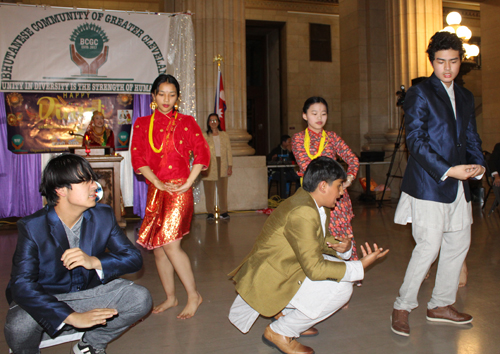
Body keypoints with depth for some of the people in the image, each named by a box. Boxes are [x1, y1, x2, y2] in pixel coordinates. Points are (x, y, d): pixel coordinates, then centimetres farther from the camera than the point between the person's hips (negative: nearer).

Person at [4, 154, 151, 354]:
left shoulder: (103, 217, -8)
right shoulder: (32, 227, -20)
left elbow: (134, 258, -11)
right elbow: (22, 285, -30)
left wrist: (94, 261, -32)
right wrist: (72, 317, -42)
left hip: (89, 291, 4)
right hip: (44, 299, -3)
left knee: (141, 298, -16)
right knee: (19, 325, -35)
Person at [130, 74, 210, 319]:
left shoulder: (186, 122, 5)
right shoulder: (142, 124, 11)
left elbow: (202, 154, 0)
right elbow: (137, 157, 3)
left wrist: (188, 183, -9)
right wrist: (158, 183, -8)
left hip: (180, 191, -4)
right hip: (155, 191, 4)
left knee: (169, 242, -14)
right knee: (157, 247, 7)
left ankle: (193, 295, 1)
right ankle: (170, 297, 22)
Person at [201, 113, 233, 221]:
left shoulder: (224, 135, 13)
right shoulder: (204, 136, 8)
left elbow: (229, 151, 10)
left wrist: (230, 166, 2)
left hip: (222, 166, 1)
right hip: (209, 167, -1)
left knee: (223, 191, 1)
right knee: (209, 191, -1)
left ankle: (224, 212, 9)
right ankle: (210, 213, 7)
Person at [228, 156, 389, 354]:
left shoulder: (315, 204, 6)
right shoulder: (303, 213, -26)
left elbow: (319, 241, 18)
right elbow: (314, 268, -26)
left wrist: (341, 247, -4)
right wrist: (361, 267, -19)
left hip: (282, 270, 10)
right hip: (269, 283, -10)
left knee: (336, 264, 15)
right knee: (340, 288, -16)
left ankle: (285, 313, 17)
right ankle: (280, 333, -2)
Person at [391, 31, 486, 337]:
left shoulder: (465, 97, 18)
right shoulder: (420, 93, -4)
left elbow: (471, 138, 20)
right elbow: (415, 140, -12)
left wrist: (478, 164, -1)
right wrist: (447, 171, -20)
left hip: (458, 185, 7)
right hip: (428, 184, -7)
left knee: (459, 244, 11)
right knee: (429, 246, -9)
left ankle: (441, 305, 27)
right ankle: (403, 307, 7)